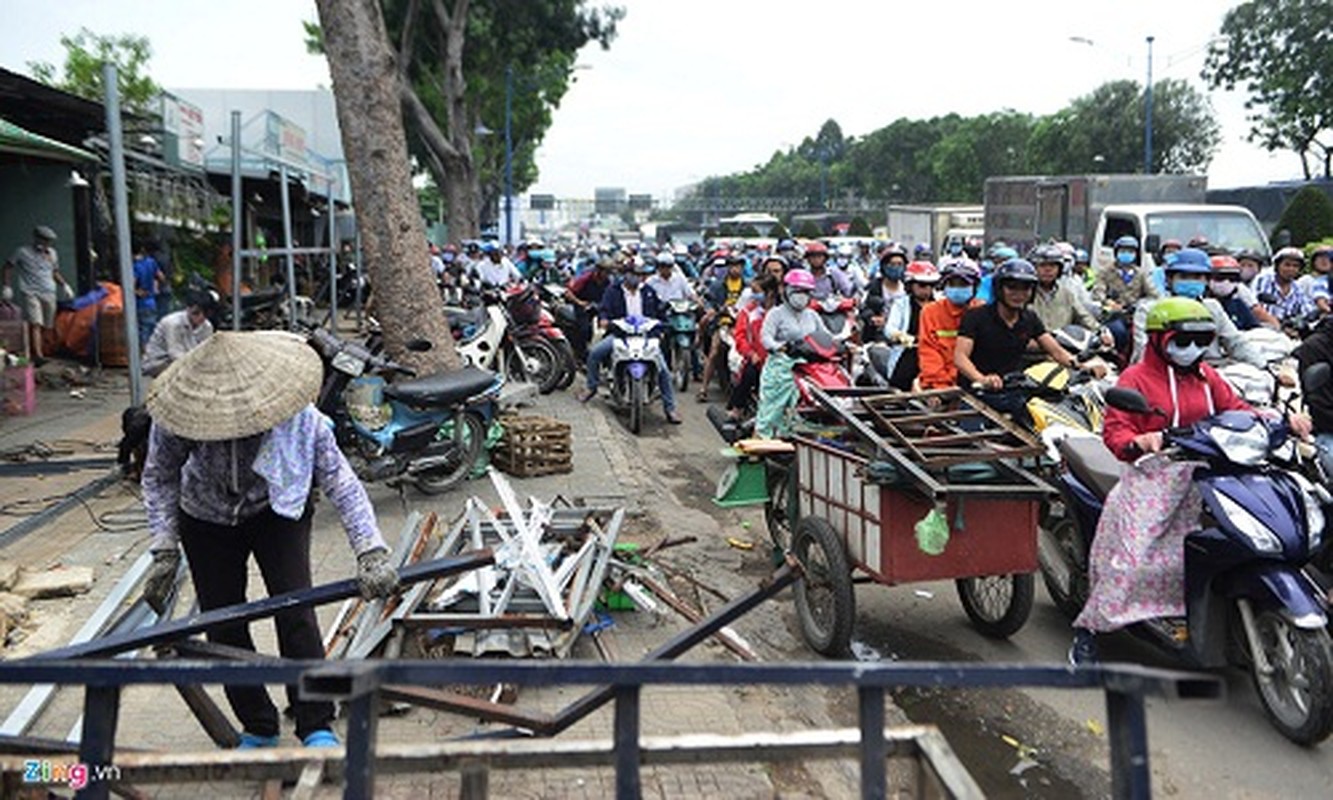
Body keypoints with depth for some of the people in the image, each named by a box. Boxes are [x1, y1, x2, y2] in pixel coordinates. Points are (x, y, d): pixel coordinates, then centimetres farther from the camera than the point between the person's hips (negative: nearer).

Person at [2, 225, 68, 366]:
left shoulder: (52, 254, 15)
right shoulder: (23, 252, 0)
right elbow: (7, 267, 7)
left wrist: (64, 284, 12)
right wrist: (6, 286, 0)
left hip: (49, 294, 6)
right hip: (30, 293, -6)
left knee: (46, 326, 6)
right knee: (35, 324, -18)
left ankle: (32, 351, 23)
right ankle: (38, 356, -27)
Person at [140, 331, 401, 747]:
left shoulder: (299, 418, -33)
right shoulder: (177, 419, -28)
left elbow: (342, 483, -30)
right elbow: (159, 478, -10)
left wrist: (371, 553, -39)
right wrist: (165, 550, -17)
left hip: (277, 512, -2)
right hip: (207, 522, 2)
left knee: (295, 613, -15)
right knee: (223, 628, 2)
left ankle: (317, 727, -1)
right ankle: (258, 728, 21)